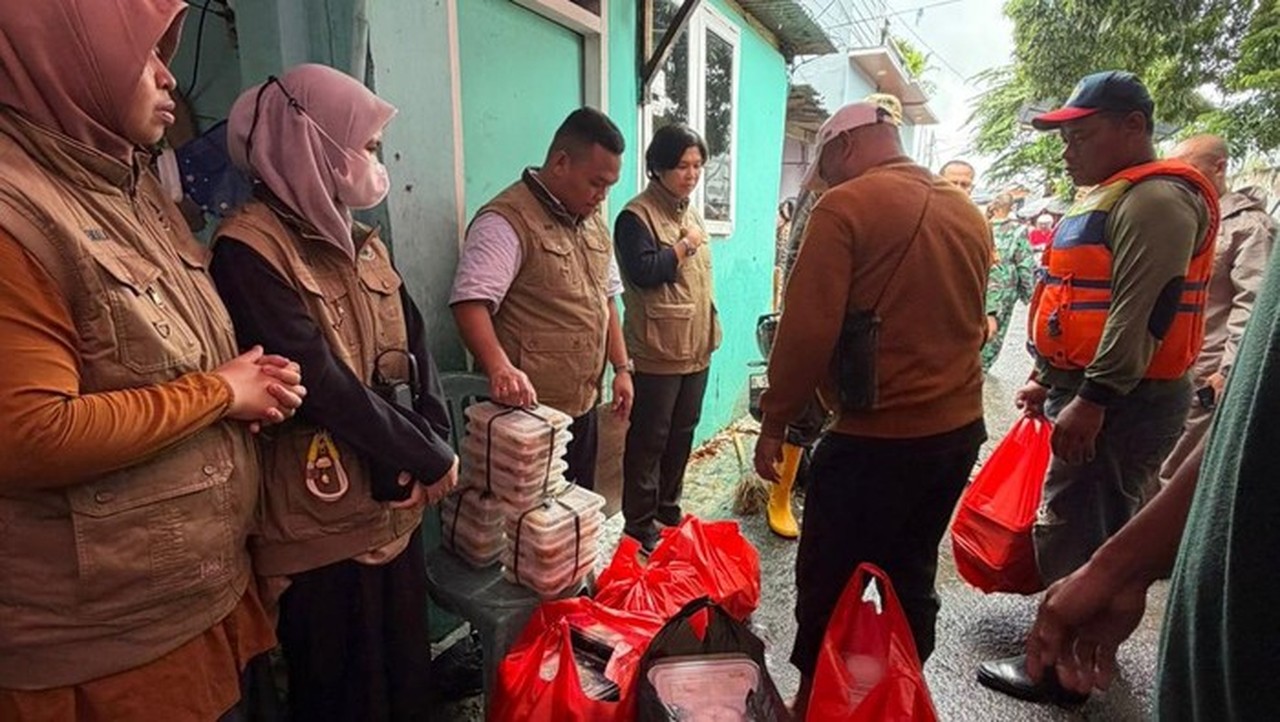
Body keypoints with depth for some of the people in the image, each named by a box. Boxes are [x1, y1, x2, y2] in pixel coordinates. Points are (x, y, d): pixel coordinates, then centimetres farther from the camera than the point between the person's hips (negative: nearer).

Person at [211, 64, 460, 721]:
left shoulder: (359, 242, 10)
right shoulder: (249, 249, -15)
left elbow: (415, 351, 5)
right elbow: (322, 386, -22)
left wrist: (431, 447, -9)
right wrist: (430, 459, -14)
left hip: (395, 505, 7)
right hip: (323, 519, -7)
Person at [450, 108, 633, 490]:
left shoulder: (592, 220, 11)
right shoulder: (506, 221, -16)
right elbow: (470, 302, -27)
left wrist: (621, 367, 10)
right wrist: (500, 367, -42)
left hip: (583, 406, 8)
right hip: (530, 410, -8)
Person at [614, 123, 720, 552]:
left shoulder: (691, 212, 15)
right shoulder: (636, 216, -11)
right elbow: (644, 271, -26)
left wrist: (711, 331, 20)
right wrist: (685, 245, -13)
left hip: (696, 347, 8)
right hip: (658, 351, -8)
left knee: (682, 433, 17)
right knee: (648, 440, 2)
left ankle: (668, 508, 34)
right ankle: (638, 525, 17)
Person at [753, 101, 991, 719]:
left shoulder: (846, 206, -13)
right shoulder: (969, 214, 10)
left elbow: (807, 331, -18)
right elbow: (972, 325, 18)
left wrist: (774, 422, -9)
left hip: (876, 437, -7)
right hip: (960, 429, 8)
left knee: (828, 582, 9)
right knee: (911, 575, 20)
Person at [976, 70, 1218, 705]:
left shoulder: (1155, 199, -14)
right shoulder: (1111, 197, 19)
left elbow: (1142, 313, -23)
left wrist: (1091, 401, -25)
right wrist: (1048, 379, 19)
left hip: (1120, 401, -10)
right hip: (1086, 390, 10)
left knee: (1073, 534, -3)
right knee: (1091, 528, 18)